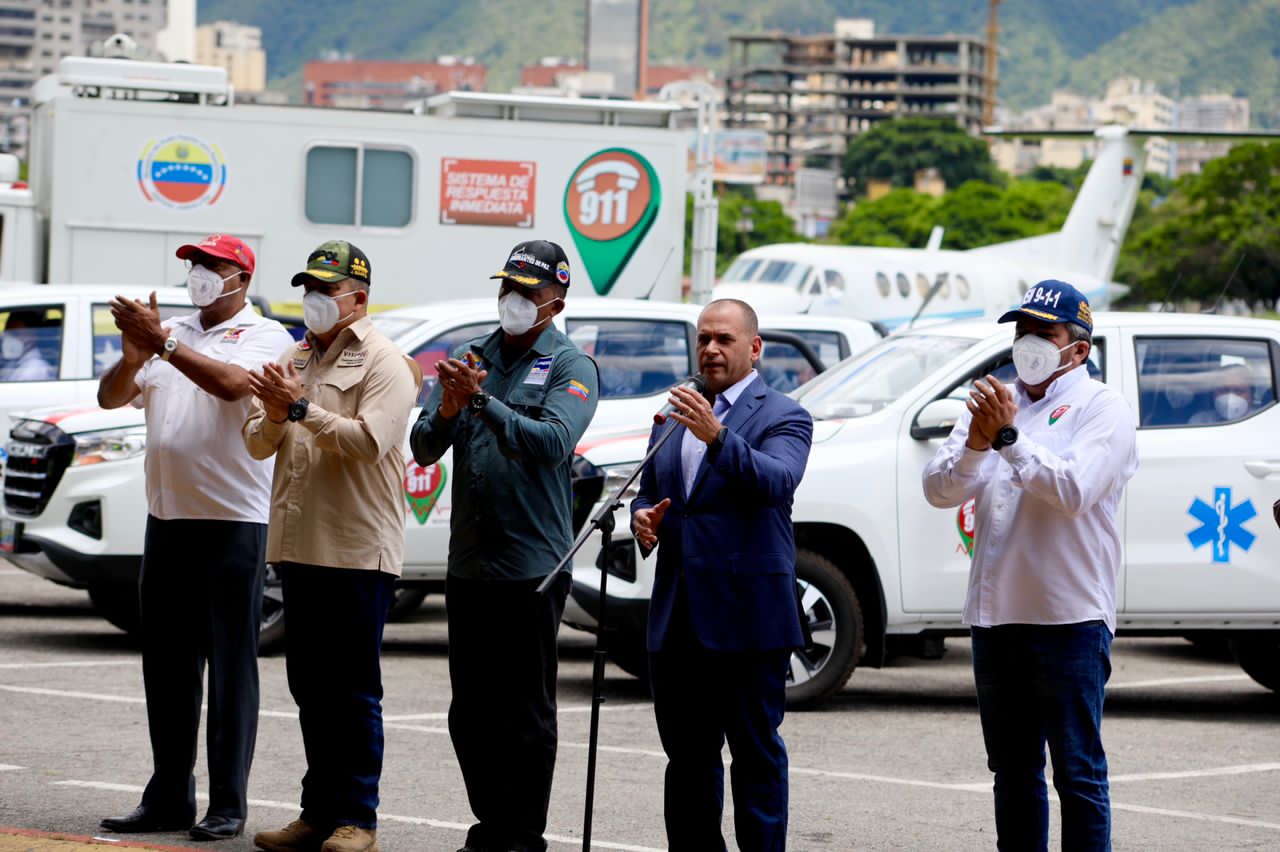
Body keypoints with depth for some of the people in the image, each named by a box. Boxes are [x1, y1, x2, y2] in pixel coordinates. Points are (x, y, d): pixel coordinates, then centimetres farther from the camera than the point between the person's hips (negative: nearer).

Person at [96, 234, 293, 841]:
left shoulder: (264, 336, -1)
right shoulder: (170, 334, 15)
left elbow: (233, 384, -20)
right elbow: (111, 397, 7)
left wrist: (162, 342, -21)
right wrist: (133, 355, -13)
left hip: (233, 522, -6)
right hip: (167, 518, 6)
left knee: (231, 665, -3)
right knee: (166, 666, 8)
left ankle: (227, 804, -1)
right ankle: (168, 797, 15)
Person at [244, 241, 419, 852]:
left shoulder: (384, 364, -6)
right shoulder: (294, 359, 17)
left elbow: (368, 441, -19)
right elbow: (257, 445, 14)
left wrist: (302, 407, -20)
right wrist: (274, 417, -8)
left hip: (358, 549, -7)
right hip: (298, 545, 8)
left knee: (354, 691, -4)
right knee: (310, 687, 10)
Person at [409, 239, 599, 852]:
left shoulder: (569, 366, -2)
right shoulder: (472, 355, 12)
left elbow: (552, 442, -20)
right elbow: (423, 449, 7)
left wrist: (483, 398, -24)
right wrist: (448, 410, -14)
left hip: (531, 565, -5)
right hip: (468, 563, 5)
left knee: (527, 714, 0)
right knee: (470, 711, 10)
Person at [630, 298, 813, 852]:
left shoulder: (781, 417, -2)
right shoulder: (676, 417, 17)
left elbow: (777, 481, -21)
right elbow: (648, 490, 25)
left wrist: (717, 437, -34)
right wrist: (643, 517, 1)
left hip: (746, 617, -6)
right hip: (678, 619, 6)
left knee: (756, 753, -3)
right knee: (686, 756, 11)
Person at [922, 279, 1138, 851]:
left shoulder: (1101, 408, -2)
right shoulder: (993, 401, 15)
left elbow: (1074, 489, -18)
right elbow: (938, 490, 5)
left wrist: (1008, 437, -17)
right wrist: (974, 445, -14)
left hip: (1070, 618, -6)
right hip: (996, 613, 6)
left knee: (1077, 773, -5)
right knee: (1013, 774, 12)